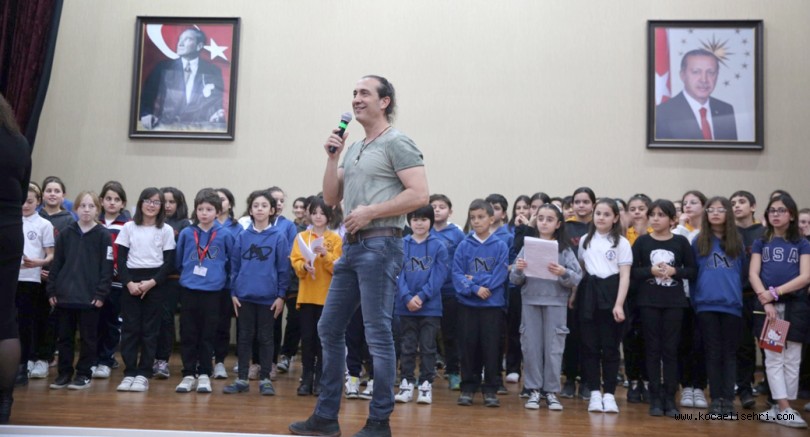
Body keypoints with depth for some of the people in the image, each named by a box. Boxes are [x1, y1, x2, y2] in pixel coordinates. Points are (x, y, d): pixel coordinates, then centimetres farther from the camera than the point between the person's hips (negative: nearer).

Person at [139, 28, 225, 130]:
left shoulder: (213, 71, 10)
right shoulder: (163, 67, 12)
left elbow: (219, 104, 9)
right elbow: (146, 95, 11)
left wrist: (217, 116, -12)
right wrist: (145, 115, -8)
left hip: (199, 128, -1)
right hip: (165, 127, 1)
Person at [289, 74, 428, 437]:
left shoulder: (397, 143, -5)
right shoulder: (354, 149, 19)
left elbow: (419, 195, -15)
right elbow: (331, 198, 17)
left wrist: (370, 212, -15)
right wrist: (332, 157, 5)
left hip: (380, 246, -9)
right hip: (352, 246, 9)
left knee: (378, 335, -5)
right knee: (329, 329, 11)